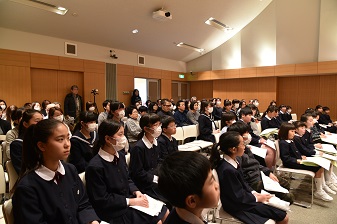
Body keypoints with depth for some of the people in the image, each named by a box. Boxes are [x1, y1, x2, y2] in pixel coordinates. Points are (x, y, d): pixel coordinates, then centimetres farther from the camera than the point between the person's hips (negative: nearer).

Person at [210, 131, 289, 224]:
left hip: (243, 197, 8)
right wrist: (257, 198, -8)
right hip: (239, 206, -8)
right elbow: (239, 197, -21)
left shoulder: (234, 162, -1)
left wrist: (254, 193, 0)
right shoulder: (228, 170, -30)